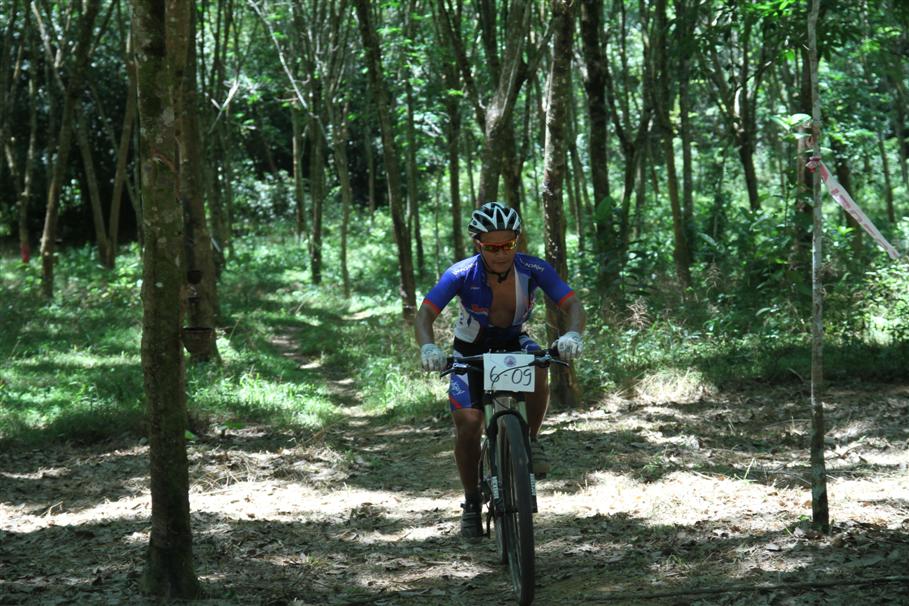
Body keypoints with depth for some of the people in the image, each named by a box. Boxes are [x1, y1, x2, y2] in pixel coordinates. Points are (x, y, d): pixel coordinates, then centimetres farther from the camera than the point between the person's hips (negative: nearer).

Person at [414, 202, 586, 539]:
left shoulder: (534, 269, -24)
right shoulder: (461, 274, -27)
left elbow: (572, 305, -27)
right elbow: (426, 313, -29)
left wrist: (572, 335, -49)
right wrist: (428, 348, -50)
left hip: (514, 343, 1)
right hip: (471, 350, -1)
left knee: (537, 371, -33)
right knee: (468, 423, -14)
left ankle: (531, 442, -8)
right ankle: (471, 503, 5)